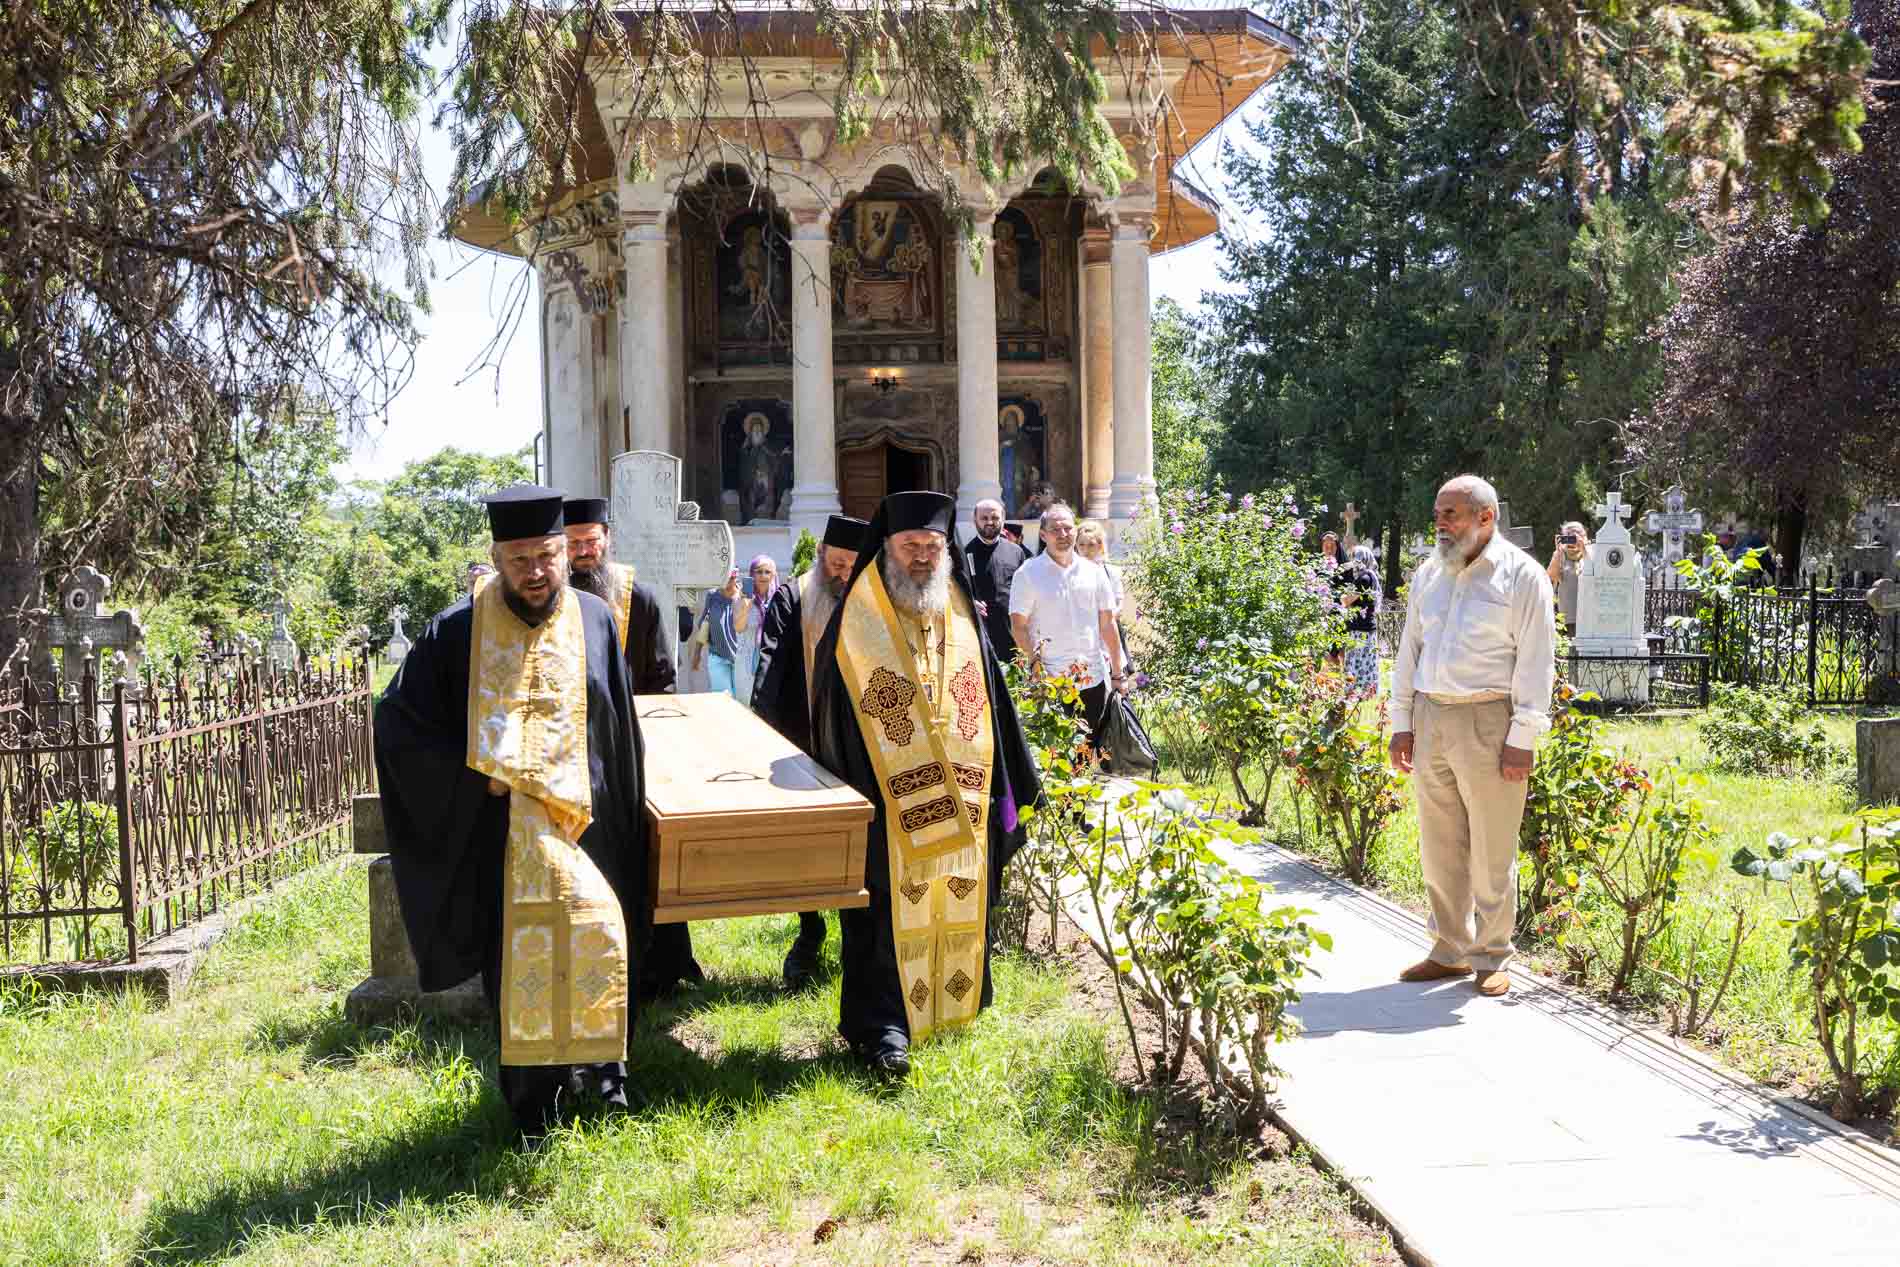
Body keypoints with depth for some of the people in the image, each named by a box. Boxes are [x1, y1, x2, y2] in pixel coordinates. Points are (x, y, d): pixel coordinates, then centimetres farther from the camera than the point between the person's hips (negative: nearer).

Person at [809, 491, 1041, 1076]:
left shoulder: (964, 622, 8)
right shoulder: (856, 624, -5)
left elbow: (993, 708, 12)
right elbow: (833, 721, -4)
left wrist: (1004, 792, 10)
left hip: (962, 803, 5)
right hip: (887, 807, -4)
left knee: (956, 905, 12)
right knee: (890, 914, -3)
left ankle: (950, 1003, 28)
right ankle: (882, 1026, 5)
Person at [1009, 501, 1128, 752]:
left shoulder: (1094, 572, 11)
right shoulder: (1028, 574, 0)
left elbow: (1108, 625, 13)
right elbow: (1019, 625, -3)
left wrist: (1118, 675, 10)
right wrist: (1035, 663, -14)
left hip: (1094, 679, 4)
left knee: (1091, 748, 6)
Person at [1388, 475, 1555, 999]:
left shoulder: (1521, 575, -4)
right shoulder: (1428, 574, 13)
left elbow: (1536, 663, -7)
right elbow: (1409, 652, 18)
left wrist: (1522, 738, -11)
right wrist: (1401, 723, 12)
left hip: (1487, 721, -5)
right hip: (1430, 719, 5)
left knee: (1492, 851, 1)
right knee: (1439, 846, 10)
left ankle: (1492, 957, 13)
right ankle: (1449, 951, 20)